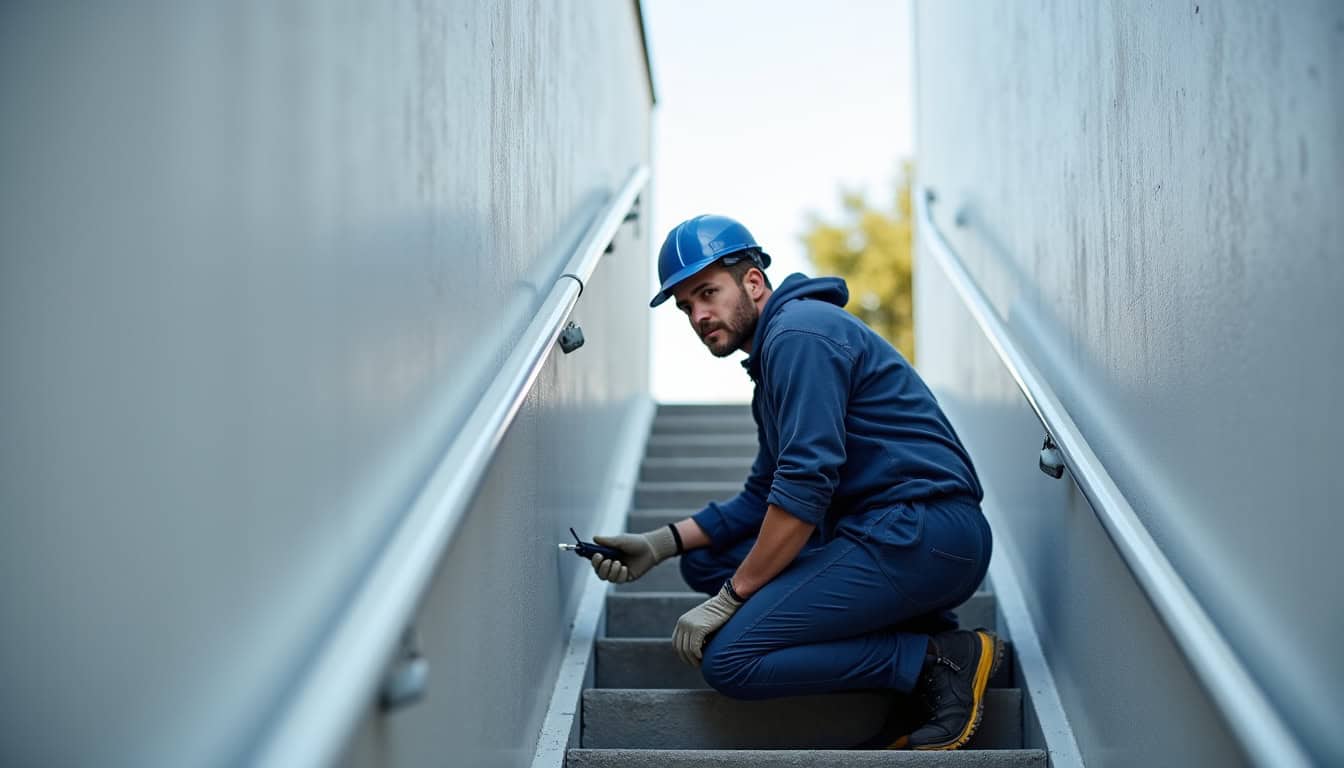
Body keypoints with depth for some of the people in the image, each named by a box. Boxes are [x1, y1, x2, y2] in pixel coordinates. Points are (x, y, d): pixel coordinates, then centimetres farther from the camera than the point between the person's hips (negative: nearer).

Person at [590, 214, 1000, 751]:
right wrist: (662, 544, 13)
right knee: (703, 560, 14)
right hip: (890, 531, 11)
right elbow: (764, 497, 25)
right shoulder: (773, 355, 22)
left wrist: (730, 596, -12)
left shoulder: (799, 332, -10)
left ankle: (939, 660, -8)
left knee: (729, 659, -14)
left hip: (922, 536, -11)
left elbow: (805, 486, -18)